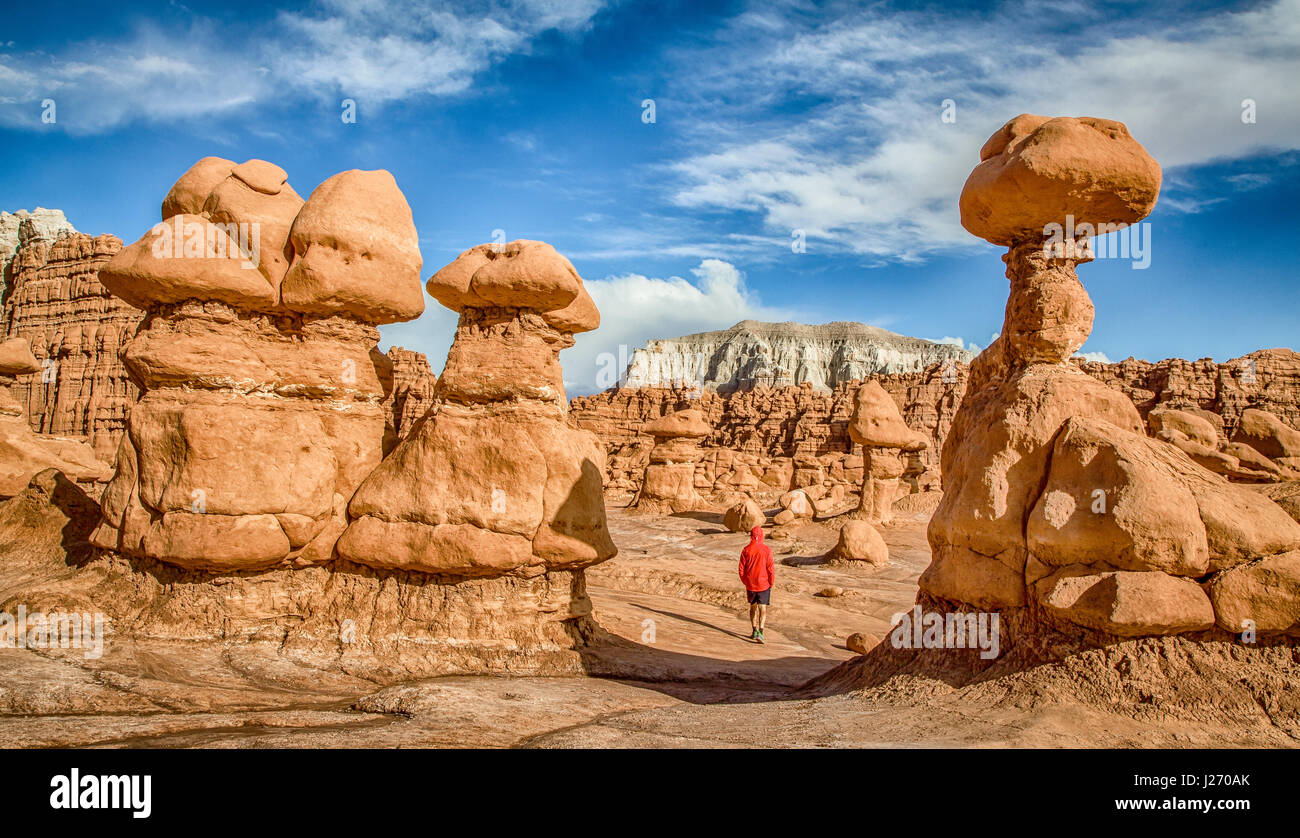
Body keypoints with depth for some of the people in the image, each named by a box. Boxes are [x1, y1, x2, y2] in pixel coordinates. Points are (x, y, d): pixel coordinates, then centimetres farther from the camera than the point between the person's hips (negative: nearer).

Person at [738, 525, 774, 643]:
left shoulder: (746, 550, -4)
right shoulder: (766, 550, -11)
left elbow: (741, 569, 0)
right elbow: (771, 568, -10)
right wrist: (771, 583, 4)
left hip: (750, 584, 3)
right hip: (763, 584, -3)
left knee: (753, 607, 18)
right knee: (762, 609, -1)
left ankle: (754, 631, 24)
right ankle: (760, 632, -15)